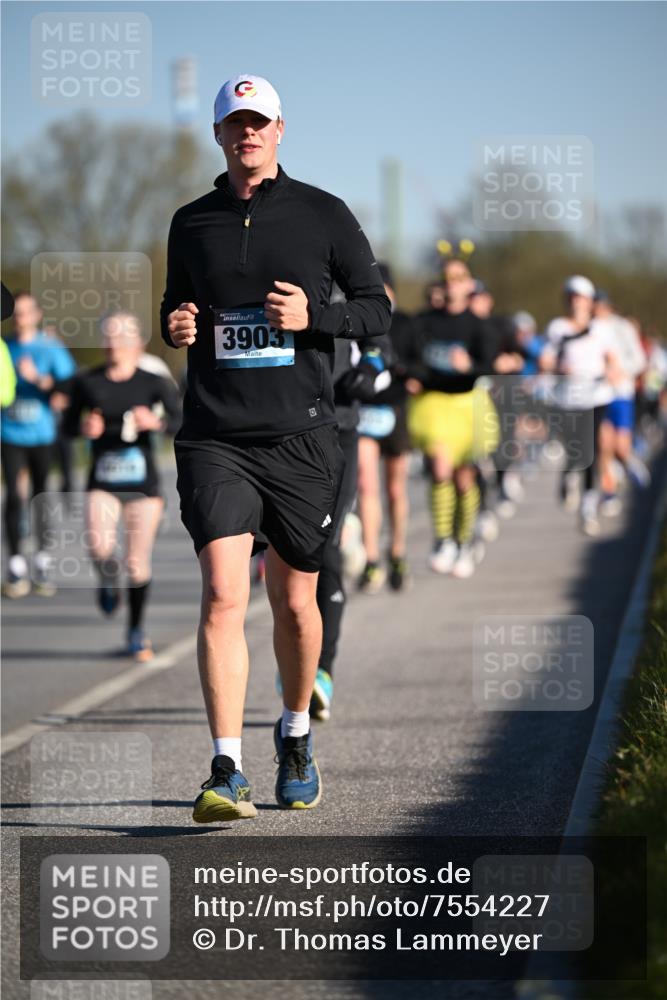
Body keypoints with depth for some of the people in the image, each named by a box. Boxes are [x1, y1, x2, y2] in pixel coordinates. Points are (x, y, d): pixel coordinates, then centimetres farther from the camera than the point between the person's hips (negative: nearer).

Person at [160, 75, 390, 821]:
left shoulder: (323, 215, 4)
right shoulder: (191, 223, 10)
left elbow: (376, 309, 7)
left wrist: (313, 316, -12)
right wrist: (175, 326, -1)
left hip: (301, 437, 0)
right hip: (214, 439, 0)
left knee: (295, 603, 10)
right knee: (222, 595, -15)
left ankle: (296, 738, 35)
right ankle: (227, 774, -17)